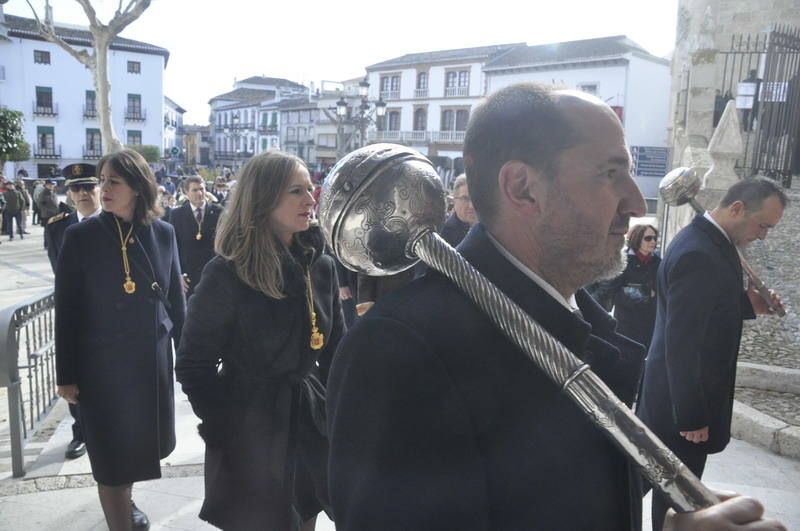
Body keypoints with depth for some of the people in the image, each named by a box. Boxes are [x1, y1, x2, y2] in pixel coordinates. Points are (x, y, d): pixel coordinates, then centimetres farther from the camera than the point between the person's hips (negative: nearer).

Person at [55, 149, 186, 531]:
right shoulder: (80, 237, -9)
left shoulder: (163, 233, -1)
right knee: (113, 455, 5)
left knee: (141, 444, 20)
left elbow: (176, 298, 6)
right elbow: (66, 311, -6)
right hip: (102, 365, -3)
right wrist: (66, 374, -6)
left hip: (152, 360, 4)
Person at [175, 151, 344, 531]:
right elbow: (193, 366, -10)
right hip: (250, 430, -4)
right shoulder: (227, 273, -15)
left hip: (310, 422, 5)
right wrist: (223, 430, -11)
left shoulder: (320, 266, 0)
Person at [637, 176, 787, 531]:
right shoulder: (698, 254, -25)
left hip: (690, 396, 9)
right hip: (681, 404, -9)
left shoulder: (708, 241, 6)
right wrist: (692, 416, -21)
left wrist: (747, 304, 2)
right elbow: (681, 342, -26)